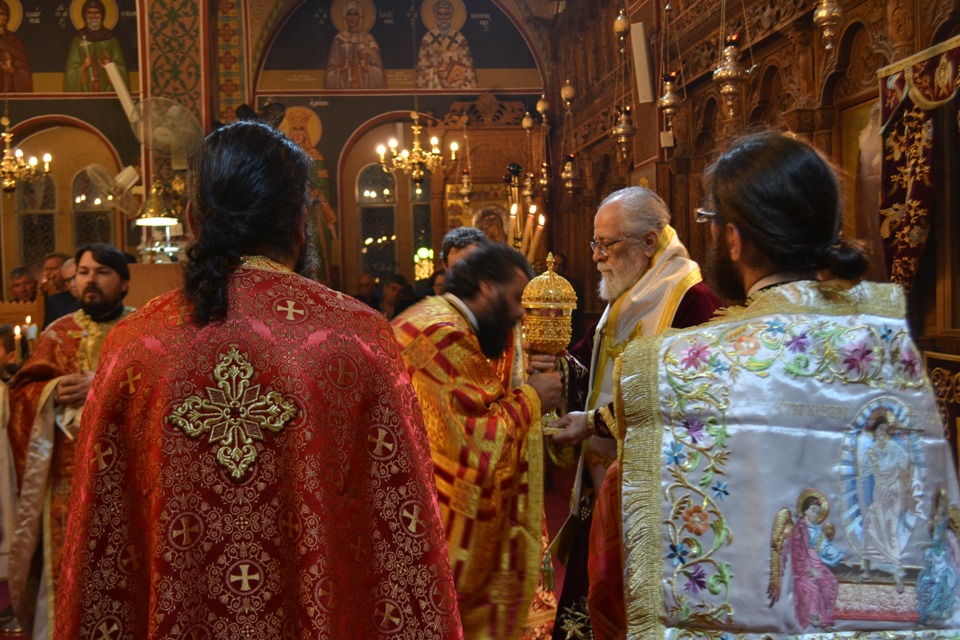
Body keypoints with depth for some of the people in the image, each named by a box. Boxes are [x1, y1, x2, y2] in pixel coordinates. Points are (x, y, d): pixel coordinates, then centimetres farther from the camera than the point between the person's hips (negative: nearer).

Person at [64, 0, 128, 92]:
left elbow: (121, 69, 3)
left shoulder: (111, 39, 6)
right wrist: (83, 68, -16)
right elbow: (71, 71, 2)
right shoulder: (78, 39, 5)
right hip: (84, 91, 0)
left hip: (108, 92, 0)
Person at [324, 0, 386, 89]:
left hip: (366, 86, 0)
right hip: (343, 87, 0)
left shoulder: (369, 39, 6)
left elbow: (377, 70, 2)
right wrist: (343, 68, -13)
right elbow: (331, 70, 5)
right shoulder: (339, 40, 7)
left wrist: (365, 66, -15)